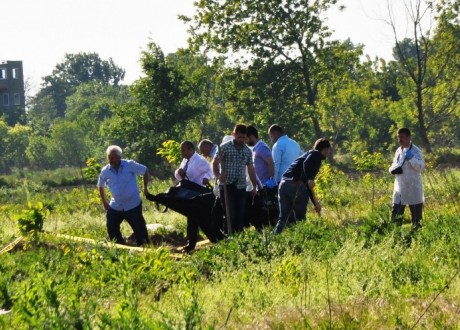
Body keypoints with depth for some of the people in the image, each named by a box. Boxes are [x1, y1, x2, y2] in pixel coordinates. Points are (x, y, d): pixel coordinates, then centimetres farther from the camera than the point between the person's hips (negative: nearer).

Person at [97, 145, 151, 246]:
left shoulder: (130, 165, -13)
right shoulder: (105, 171, -4)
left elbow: (145, 171, -1)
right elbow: (101, 186, 13)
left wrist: (145, 188, 1)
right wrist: (104, 201, 11)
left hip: (133, 205, -3)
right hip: (115, 206, 3)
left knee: (139, 229, -1)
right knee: (111, 228, 1)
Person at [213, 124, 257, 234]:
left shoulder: (247, 151, 11)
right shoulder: (225, 148, -3)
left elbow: (250, 169, 17)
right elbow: (215, 163, -2)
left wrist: (254, 186, 13)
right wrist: (218, 176, -20)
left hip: (241, 187, 5)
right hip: (226, 186, -5)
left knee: (241, 215, 3)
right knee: (230, 214, -9)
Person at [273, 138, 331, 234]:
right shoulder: (317, 154, 7)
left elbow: (308, 185, 36)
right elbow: (306, 163, -18)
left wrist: (315, 203, 38)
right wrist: (310, 179, -25)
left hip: (283, 184, 8)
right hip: (296, 185, -8)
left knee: (283, 218, 10)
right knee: (300, 218, 2)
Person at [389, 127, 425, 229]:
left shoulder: (415, 150, -7)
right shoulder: (398, 151, 11)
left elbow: (421, 167, -15)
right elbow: (393, 165, 20)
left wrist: (411, 158, -28)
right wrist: (393, 169, -4)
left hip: (413, 187, -5)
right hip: (400, 186, 5)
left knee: (416, 213, 4)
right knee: (396, 213, 2)